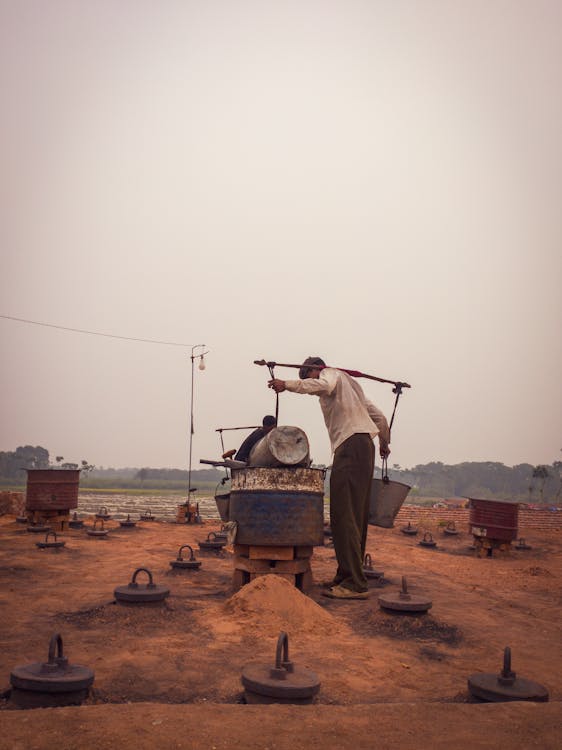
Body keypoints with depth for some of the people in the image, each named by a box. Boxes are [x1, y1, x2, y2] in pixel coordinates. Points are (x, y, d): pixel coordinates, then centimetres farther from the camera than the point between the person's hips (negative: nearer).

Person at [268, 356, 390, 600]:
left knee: (344, 515, -15)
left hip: (350, 444, -10)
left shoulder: (331, 374, 7)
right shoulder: (349, 385, 33)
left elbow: (323, 385, -20)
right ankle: (347, 576, 13)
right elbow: (379, 416, 35)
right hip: (364, 446, 10)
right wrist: (384, 443, 49)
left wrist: (287, 384, -26)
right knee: (356, 517, 9)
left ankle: (354, 583, -19)